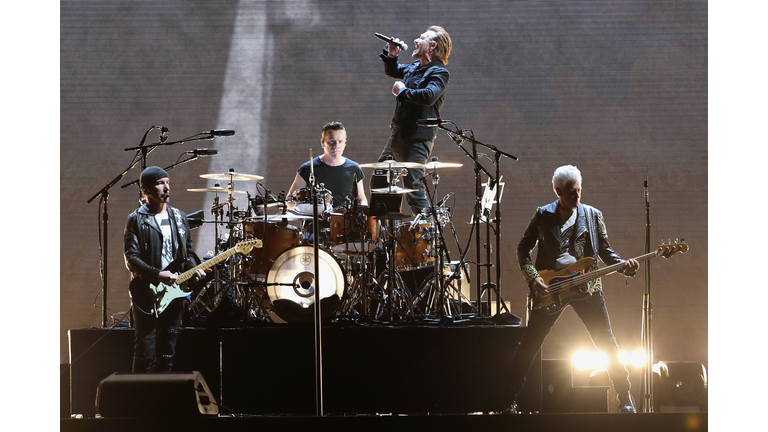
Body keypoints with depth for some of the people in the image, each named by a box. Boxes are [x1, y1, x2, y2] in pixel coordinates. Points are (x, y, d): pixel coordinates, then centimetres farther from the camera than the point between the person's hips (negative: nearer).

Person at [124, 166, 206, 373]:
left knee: (167, 355, 9)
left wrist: (193, 269, -2)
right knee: (145, 357, -6)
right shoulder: (136, 220, -4)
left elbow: (188, 252, 19)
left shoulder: (180, 218, 13)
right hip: (147, 297, -5)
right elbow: (131, 259, -11)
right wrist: (158, 275, -23)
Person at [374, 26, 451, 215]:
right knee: (377, 184, 17)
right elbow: (392, 71, 33)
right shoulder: (415, 66, 14)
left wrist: (402, 91, -18)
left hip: (417, 140, -10)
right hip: (397, 135, 10)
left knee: (414, 190, -14)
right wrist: (391, 55, 12)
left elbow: (429, 96, -33)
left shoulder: (439, 73, -13)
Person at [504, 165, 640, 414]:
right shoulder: (543, 215, 4)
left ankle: (625, 399, 5)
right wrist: (533, 278, -8)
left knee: (607, 343, -3)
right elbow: (522, 249, 7)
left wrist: (623, 265, -10)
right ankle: (510, 400, 5)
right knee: (529, 344, -3)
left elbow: (605, 250, 10)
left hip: (585, 285, 1)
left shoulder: (593, 216, 8)